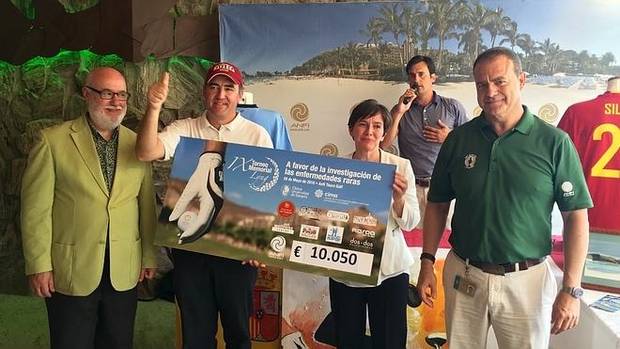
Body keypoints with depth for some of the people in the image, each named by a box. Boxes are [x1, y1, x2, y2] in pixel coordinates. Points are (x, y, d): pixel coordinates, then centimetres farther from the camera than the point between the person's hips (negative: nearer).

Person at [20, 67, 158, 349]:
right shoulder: (53, 141, -5)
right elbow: (36, 207, -6)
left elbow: (146, 204, 8)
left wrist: (149, 256, 9)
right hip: (70, 273, -3)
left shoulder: (137, 143, 4)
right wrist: (39, 265, -7)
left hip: (124, 273, 3)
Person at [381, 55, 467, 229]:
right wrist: (399, 112, -8)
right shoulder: (400, 110, 10)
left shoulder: (453, 107, 8)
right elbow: (383, 145, -3)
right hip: (412, 187, 1)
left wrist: (450, 137, -6)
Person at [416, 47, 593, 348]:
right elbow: (438, 204, 5)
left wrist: (571, 289, -10)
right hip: (463, 277, 3)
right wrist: (427, 263, 0)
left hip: (526, 281, -2)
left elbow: (576, 216, -6)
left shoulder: (554, 142, -7)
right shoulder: (458, 139, -1)